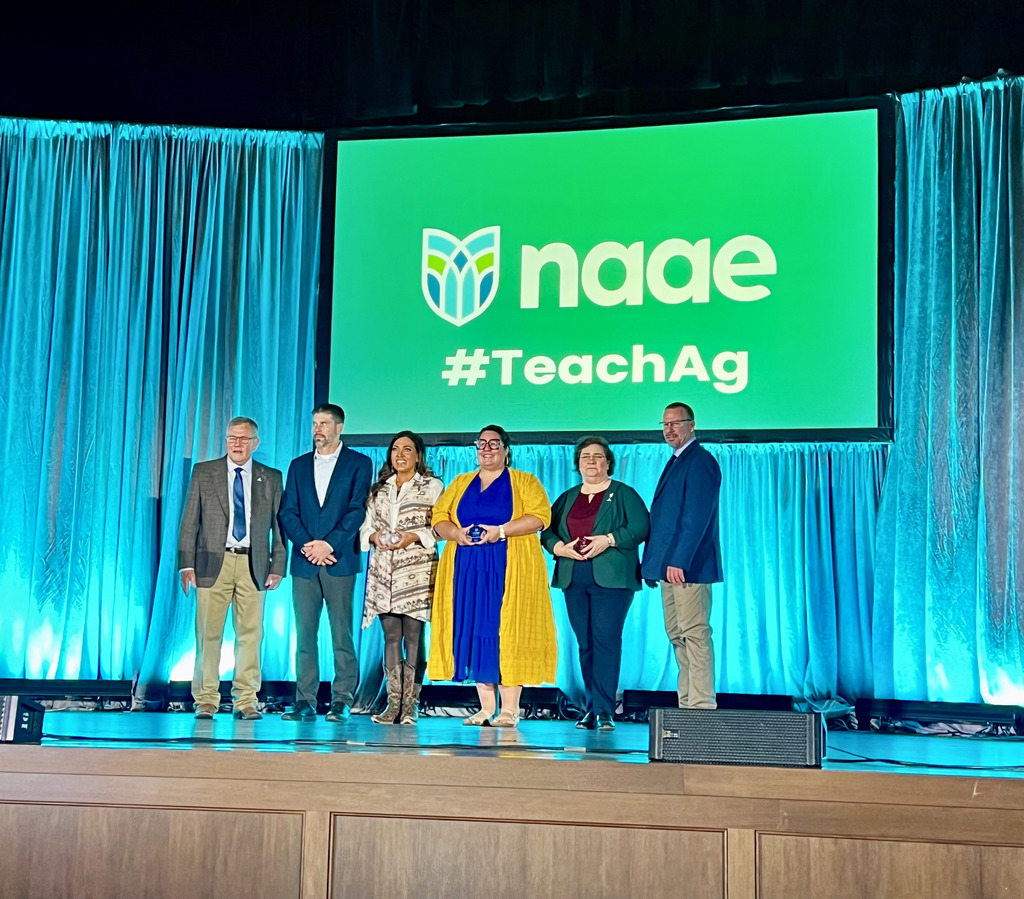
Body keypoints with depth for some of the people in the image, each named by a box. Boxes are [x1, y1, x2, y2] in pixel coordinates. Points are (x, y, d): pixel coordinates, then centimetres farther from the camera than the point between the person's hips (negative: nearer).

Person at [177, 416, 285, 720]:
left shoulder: (271, 478, 10)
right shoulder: (203, 472, 8)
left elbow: (279, 525, 9)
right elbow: (189, 522, 6)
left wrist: (278, 566, 1)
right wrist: (186, 564, -2)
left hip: (253, 565, 1)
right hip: (214, 562, -1)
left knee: (250, 634, 0)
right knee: (208, 633, -1)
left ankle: (246, 701, 7)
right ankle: (206, 700, 8)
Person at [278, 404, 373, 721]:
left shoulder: (358, 463, 6)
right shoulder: (299, 465, 16)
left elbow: (357, 510, -4)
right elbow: (287, 512, 8)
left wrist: (328, 544, -13)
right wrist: (306, 545, -7)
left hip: (339, 560, -3)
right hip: (304, 561, 3)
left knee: (341, 633, -3)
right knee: (305, 633, 2)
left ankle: (342, 701, 1)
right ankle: (305, 702, 6)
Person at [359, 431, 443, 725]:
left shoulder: (433, 486, 7)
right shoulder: (379, 489, 19)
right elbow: (366, 525, 16)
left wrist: (415, 537, -14)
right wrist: (374, 536, -5)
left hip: (417, 570, -4)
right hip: (384, 570, 4)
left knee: (413, 636, -7)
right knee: (391, 637, 2)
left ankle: (410, 704, -4)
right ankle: (393, 704, 4)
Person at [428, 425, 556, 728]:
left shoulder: (524, 482, 7)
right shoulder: (460, 484, 19)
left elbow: (539, 516, -7)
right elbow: (439, 518, 10)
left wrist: (501, 531, -17)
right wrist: (456, 533, -11)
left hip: (510, 569, -4)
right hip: (467, 568, 4)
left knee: (506, 631, -8)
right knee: (473, 630, 0)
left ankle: (509, 709, -5)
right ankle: (486, 707, 6)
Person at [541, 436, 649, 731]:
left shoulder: (623, 494, 6)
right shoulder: (567, 498, 19)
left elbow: (641, 528, -6)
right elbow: (547, 532, 15)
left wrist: (609, 539, -17)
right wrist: (560, 547, -6)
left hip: (611, 579, -5)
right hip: (574, 580, 5)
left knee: (606, 640, -11)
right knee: (585, 643, 5)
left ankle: (604, 711, -10)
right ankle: (591, 709, 13)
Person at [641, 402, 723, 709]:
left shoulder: (700, 461, -10)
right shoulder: (677, 461, 20)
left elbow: (697, 517, -18)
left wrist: (679, 562, -23)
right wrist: (654, 562, 15)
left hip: (687, 566, -10)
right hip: (670, 564, 10)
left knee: (695, 634, -8)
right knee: (677, 635, 12)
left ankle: (702, 705, -5)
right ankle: (687, 704, 17)